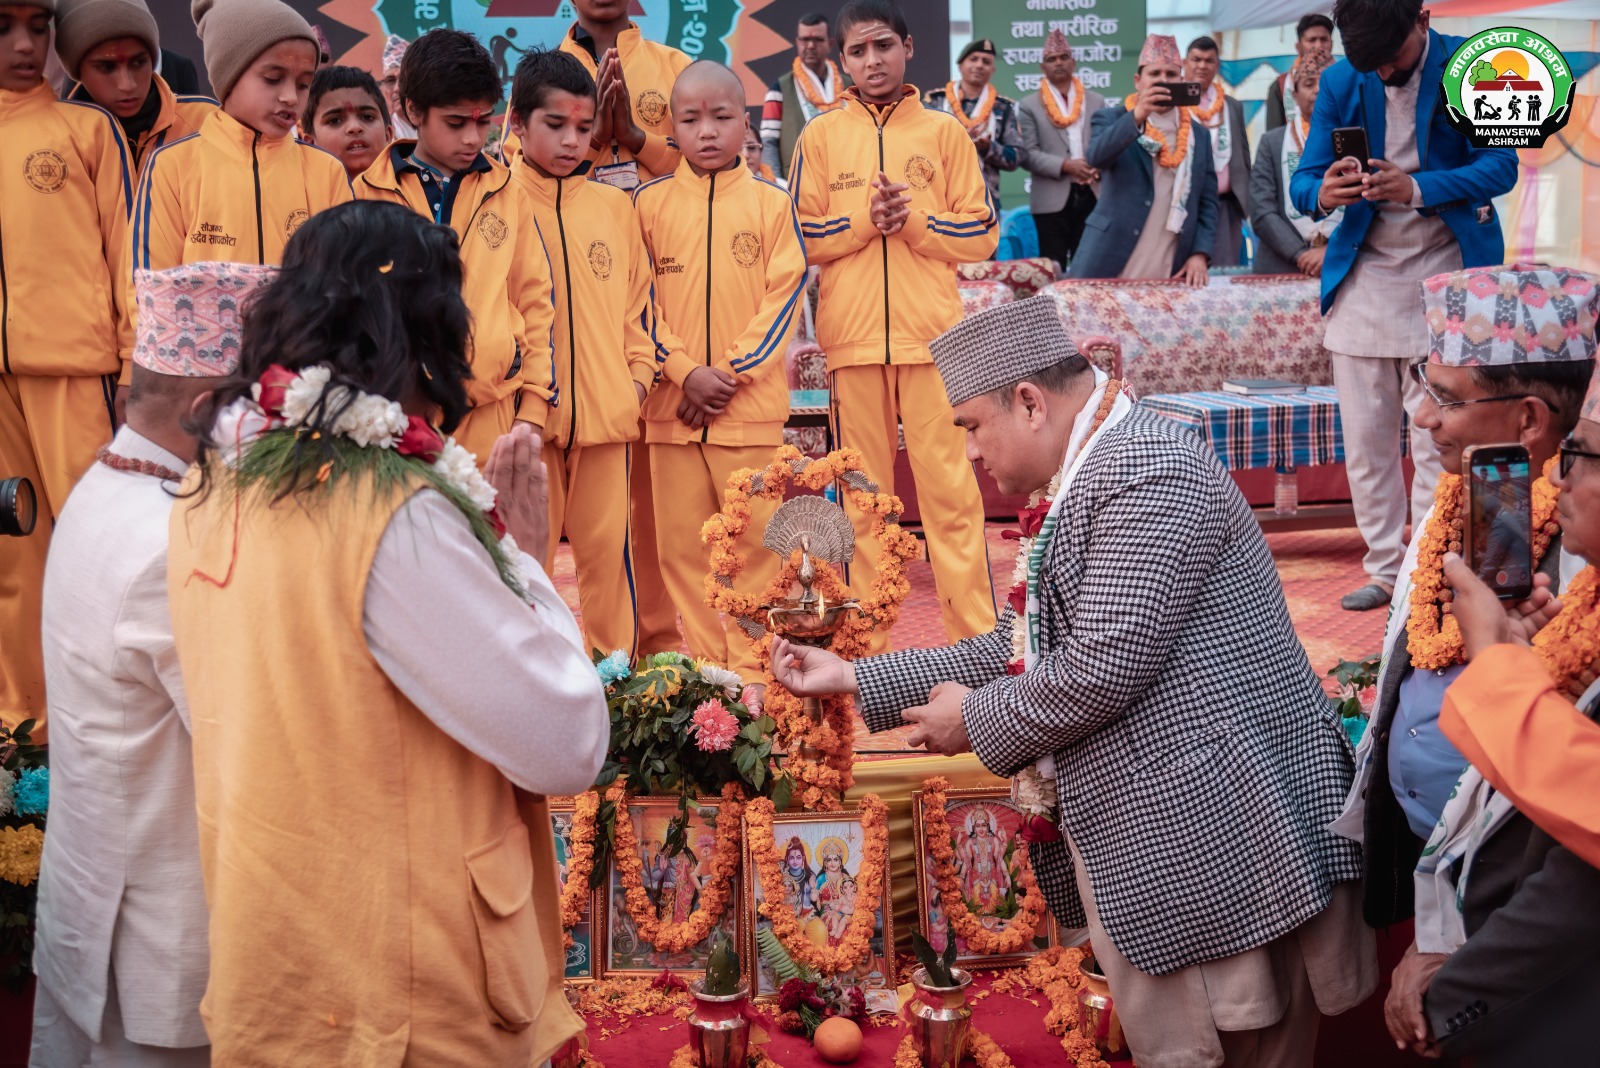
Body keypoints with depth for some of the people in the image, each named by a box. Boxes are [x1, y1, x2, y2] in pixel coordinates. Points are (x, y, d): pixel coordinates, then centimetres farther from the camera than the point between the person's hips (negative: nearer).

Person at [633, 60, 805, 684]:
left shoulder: (773, 204, 3)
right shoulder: (649, 202, 6)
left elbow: (786, 296, -1)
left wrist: (730, 372, -10)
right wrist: (687, 372, -9)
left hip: (752, 403, -1)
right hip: (673, 401, 1)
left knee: (755, 536, 0)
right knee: (681, 539, 4)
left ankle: (751, 666, 11)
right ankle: (702, 664, 14)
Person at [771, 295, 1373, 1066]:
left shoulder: (1148, 471, -14)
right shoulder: (1076, 487, 16)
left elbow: (1105, 666, -21)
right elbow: (1017, 650, 22)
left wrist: (978, 719, -5)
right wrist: (854, 679, 21)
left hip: (1213, 830, -10)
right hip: (1133, 844, 10)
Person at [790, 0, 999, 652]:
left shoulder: (944, 133, 8)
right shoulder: (820, 137, 10)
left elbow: (982, 234, 5)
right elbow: (802, 237, 5)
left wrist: (913, 219, -10)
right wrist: (864, 219, -10)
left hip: (933, 335, -1)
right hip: (851, 338, 1)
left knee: (950, 487, -4)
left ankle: (978, 639, 0)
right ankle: (863, 644, 11)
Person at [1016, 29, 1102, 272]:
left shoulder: (1096, 101, 13)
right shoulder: (1029, 106, 3)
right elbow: (1027, 154, -5)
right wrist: (1064, 165, -17)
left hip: (1092, 195, 3)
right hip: (1052, 199, -3)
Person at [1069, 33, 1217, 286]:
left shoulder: (1198, 134, 13)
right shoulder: (1112, 119, 3)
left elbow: (1207, 202, 11)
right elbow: (1096, 157, -18)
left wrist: (1200, 254, -3)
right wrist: (1137, 116, -30)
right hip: (1111, 268, -3)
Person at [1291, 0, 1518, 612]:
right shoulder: (1340, 82, 1)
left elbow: (1500, 166, -11)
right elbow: (1302, 180, 0)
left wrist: (1417, 188, -28)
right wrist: (1324, 194, -25)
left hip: (1443, 274, -3)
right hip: (1363, 277, 4)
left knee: (1437, 440, -7)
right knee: (1365, 440, 7)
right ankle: (1385, 570, 19)